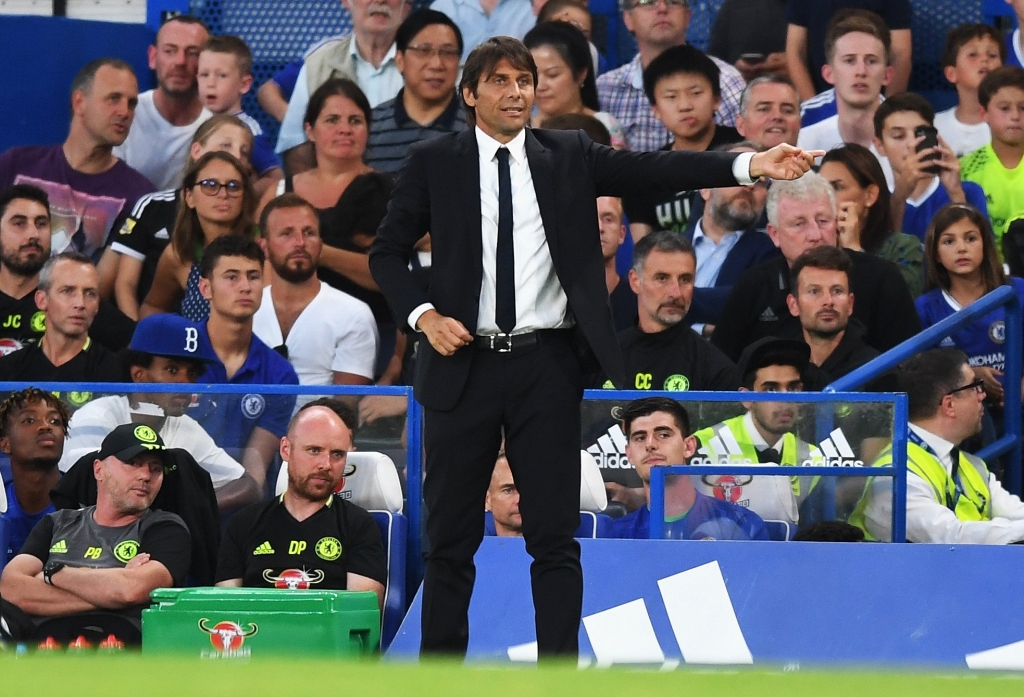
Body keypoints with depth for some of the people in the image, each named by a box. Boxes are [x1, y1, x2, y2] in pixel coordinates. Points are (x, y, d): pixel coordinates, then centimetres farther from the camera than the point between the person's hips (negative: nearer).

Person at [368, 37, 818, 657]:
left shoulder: (569, 157, 5)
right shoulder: (434, 163, 3)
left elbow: (653, 169, -6)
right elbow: (388, 252, 8)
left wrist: (749, 165, -19)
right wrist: (423, 315, -9)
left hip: (546, 367, 0)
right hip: (465, 364, 0)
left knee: (556, 536, 1)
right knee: (452, 536, 6)